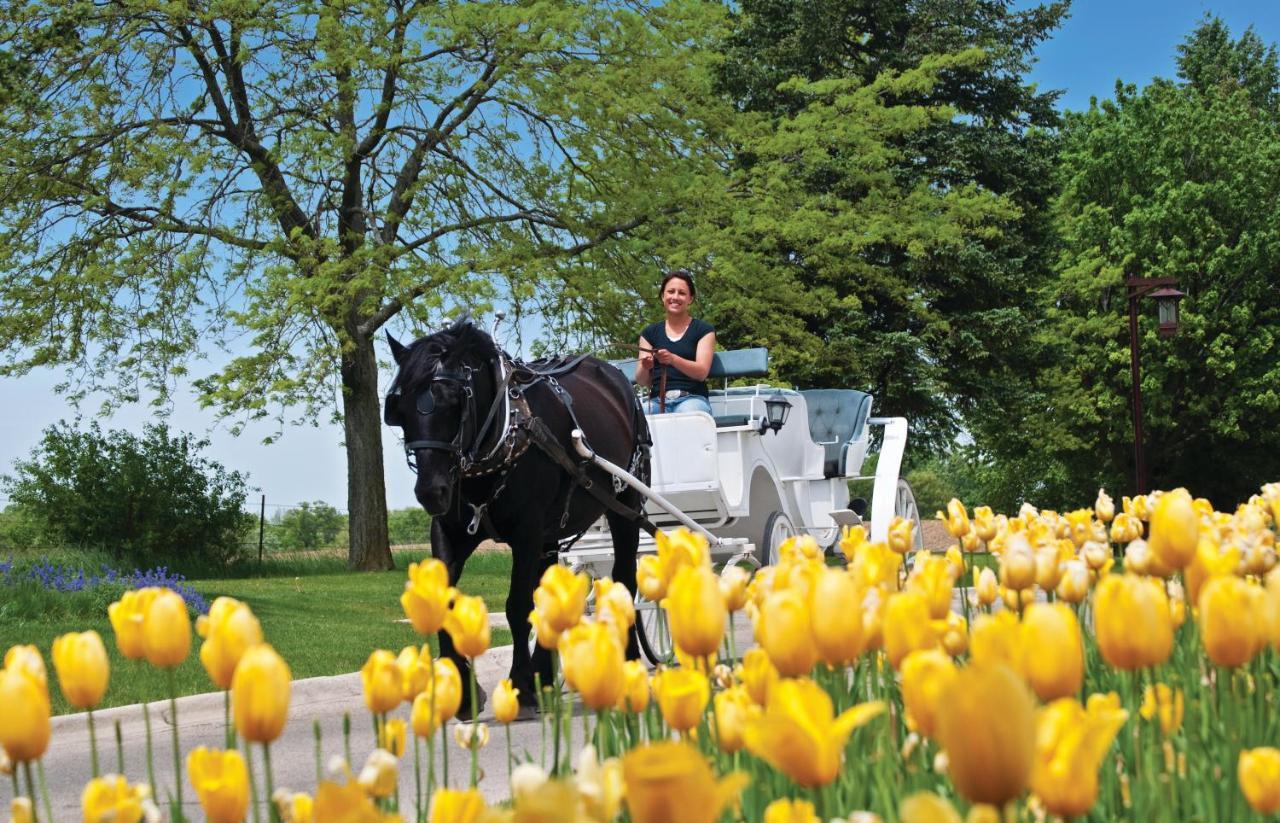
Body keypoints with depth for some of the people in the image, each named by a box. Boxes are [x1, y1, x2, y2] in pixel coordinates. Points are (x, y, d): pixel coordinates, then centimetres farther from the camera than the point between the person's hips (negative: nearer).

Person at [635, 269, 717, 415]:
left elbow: (702, 372, -5)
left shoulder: (703, 330, 10)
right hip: (657, 400, 2)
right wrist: (645, 368, -13)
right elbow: (642, 381, 12)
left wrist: (672, 359, -23)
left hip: (692, 398, -2)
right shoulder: (650, 332, 18)